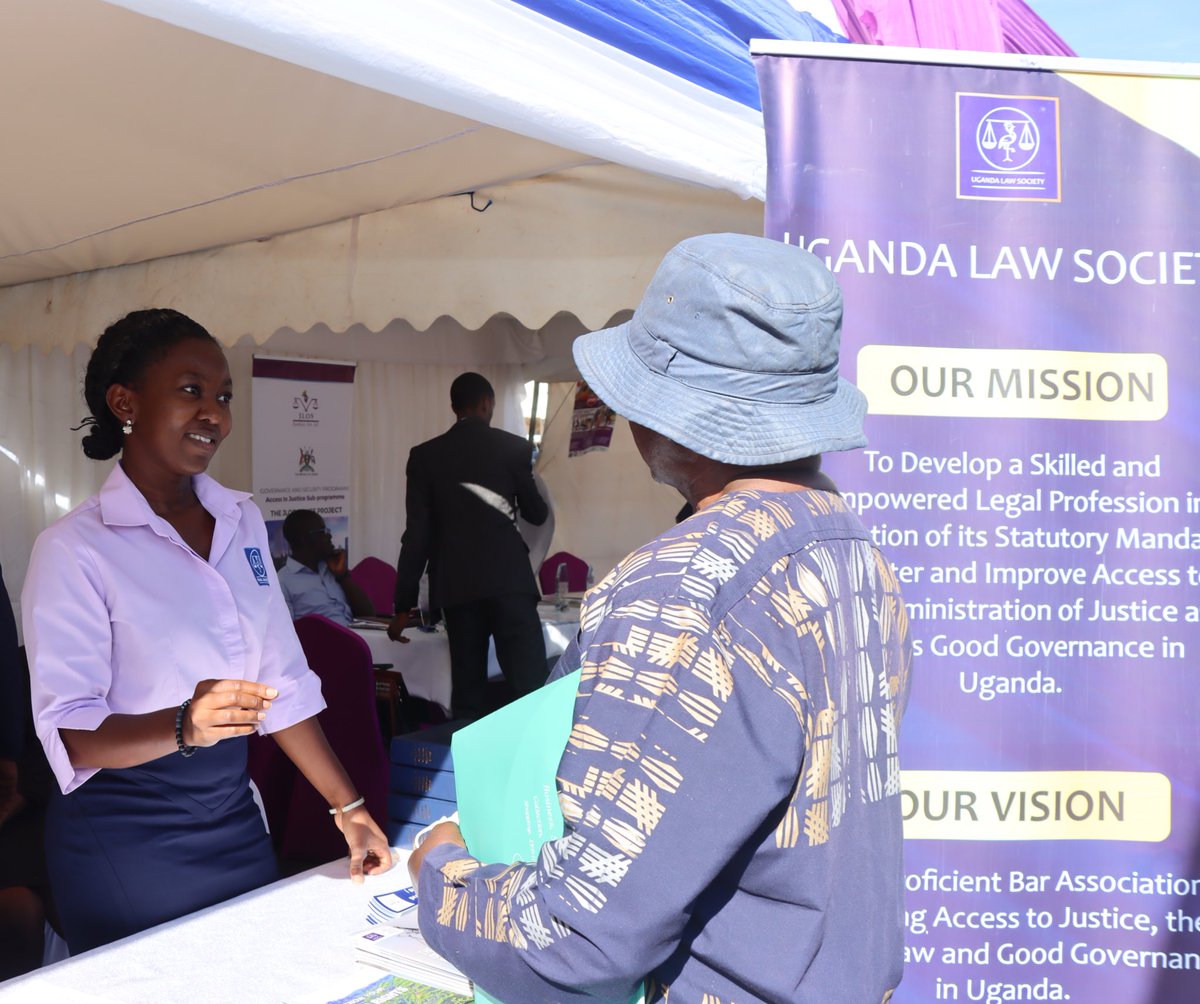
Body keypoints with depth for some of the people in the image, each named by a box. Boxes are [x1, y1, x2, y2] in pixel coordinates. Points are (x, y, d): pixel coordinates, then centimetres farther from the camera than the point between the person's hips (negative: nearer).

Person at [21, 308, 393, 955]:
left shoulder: (241, 521, 3)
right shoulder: (72, 549, -15)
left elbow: (283, 683, 4)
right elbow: (68, 731, -17)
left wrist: (348, 808, 3)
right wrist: (183, 725, -36)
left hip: (234, 818, 6)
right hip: (124, 842, -5)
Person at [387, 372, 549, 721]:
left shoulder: (425, 455, 5)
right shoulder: (514, 447, 2)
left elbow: (417, 534, 1)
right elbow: (537, 515, 10)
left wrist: (403, 605, 5)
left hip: (458, 585, 2)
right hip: (508, 579, -2)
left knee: (467, 694, 8)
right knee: (530, 687, -4)